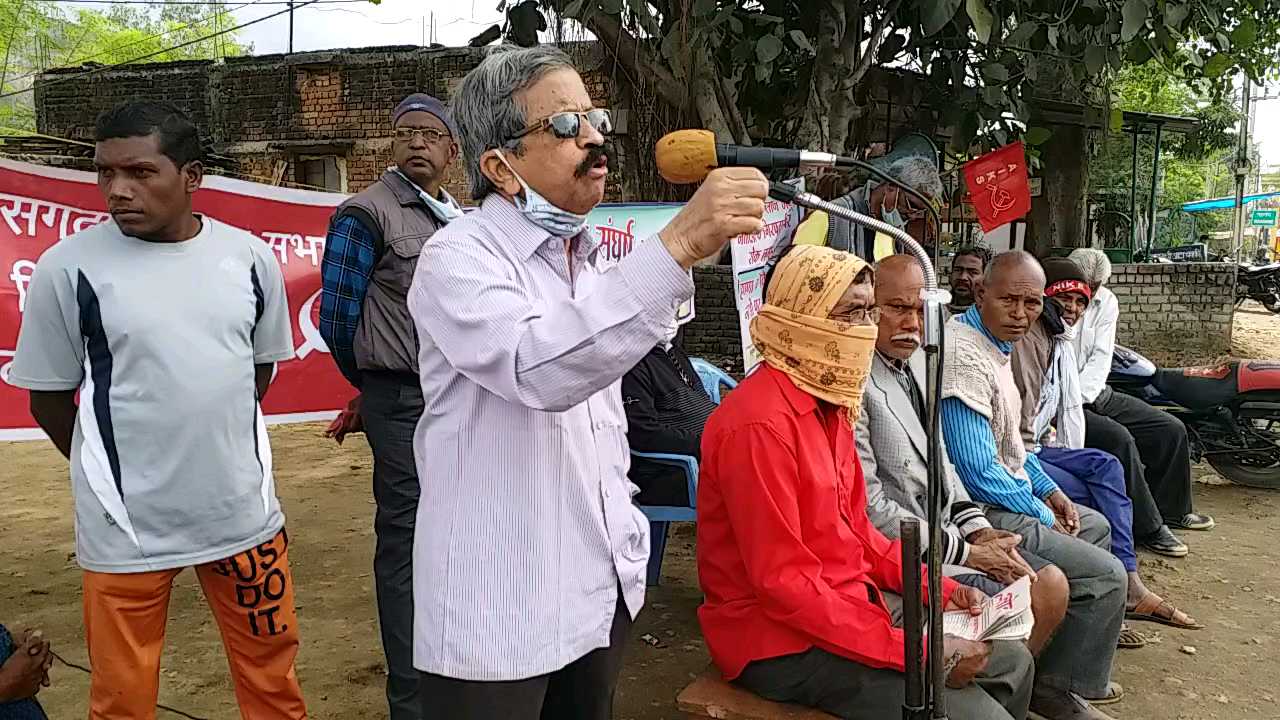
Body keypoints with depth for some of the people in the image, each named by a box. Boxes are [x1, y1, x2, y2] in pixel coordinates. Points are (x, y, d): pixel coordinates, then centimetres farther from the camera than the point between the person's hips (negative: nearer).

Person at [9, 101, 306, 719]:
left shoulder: (249, 257, -2)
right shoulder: (68, 267, -9)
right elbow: (48, 398, 1)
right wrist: (108, 474, 9)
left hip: (244, 511, 2)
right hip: (125, 526, -2)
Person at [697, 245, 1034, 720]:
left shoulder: (830, 399, 7)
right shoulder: (760, 424, -25)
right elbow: (783, 584, -26)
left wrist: (940, 589, 2)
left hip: (852, 600, 10)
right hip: (783, 636, -9)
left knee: (1011, 662, 13)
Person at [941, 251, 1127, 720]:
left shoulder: (995, 343, 8)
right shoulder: (965, 355, -25)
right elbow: (979, 474, -27)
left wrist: (1049, 490, 13)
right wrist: (1043, 515, -12)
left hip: (1011, 495, 11)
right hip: (984, 513, -11)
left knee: (1095, 526, 26)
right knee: (1106, 575, -10)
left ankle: (1081, 660, 37)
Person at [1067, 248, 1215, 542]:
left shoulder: (1106, 302, 4)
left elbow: (1100, 359, -2)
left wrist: (1077, 397, -17)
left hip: (1095, 394, 7)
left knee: (1172, 430, 3)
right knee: (1118, 438, -28)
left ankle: (1170, 509, 22)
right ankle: (1147, 527, -14)